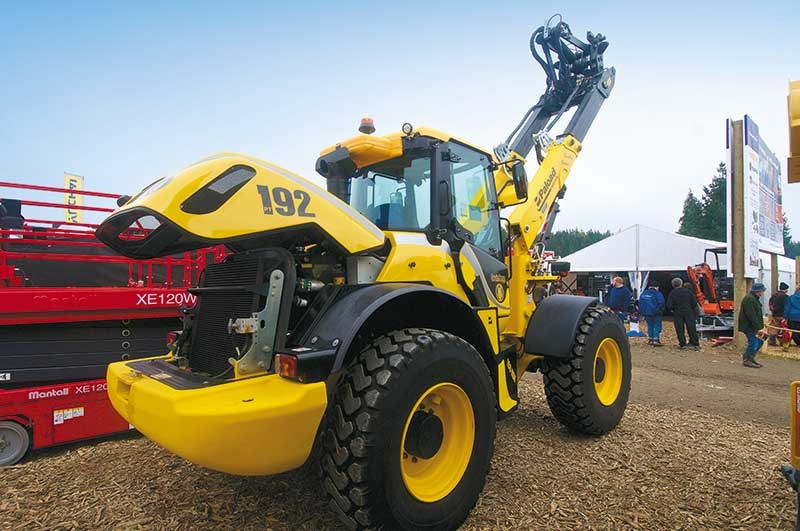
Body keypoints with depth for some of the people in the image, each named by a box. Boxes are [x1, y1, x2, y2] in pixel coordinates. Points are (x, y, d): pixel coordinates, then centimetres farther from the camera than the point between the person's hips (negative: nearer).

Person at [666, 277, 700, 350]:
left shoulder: (672, 293, -8)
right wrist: (690, 308, 16)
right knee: (691, 328, 8)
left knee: (680, 330, 6)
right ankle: (696, 344, 12)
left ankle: (682, 345, 8)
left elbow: (669, 306, -11)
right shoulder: (688, 291, -2)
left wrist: (672, 310, 9)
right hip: (688, 313, 2)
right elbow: (694, 303, 0)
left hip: (678, 314, -2)